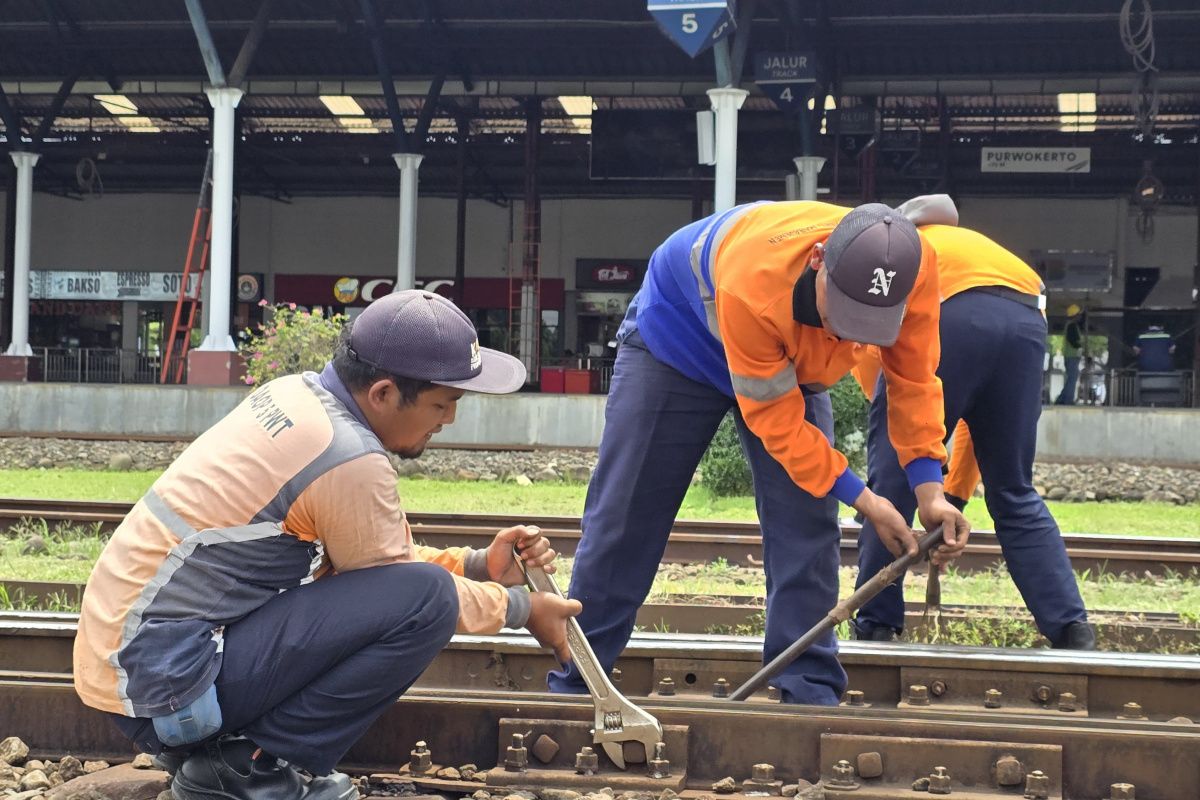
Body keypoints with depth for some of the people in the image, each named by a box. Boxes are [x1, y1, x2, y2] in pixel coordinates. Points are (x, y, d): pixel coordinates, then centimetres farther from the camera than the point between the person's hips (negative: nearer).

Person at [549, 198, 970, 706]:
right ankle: (573, 680, 11)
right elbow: (776, 421, -34)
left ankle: (811, 692, -1)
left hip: (792, 361, 4)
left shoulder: (910, 269, -33)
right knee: (623, 517, -1)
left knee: (806, 522, -9)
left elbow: (913, 378, -17)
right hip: (676, 334, -4)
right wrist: (861, 498, -33)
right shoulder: (749, 284, -46)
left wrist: (929, 488, -25)